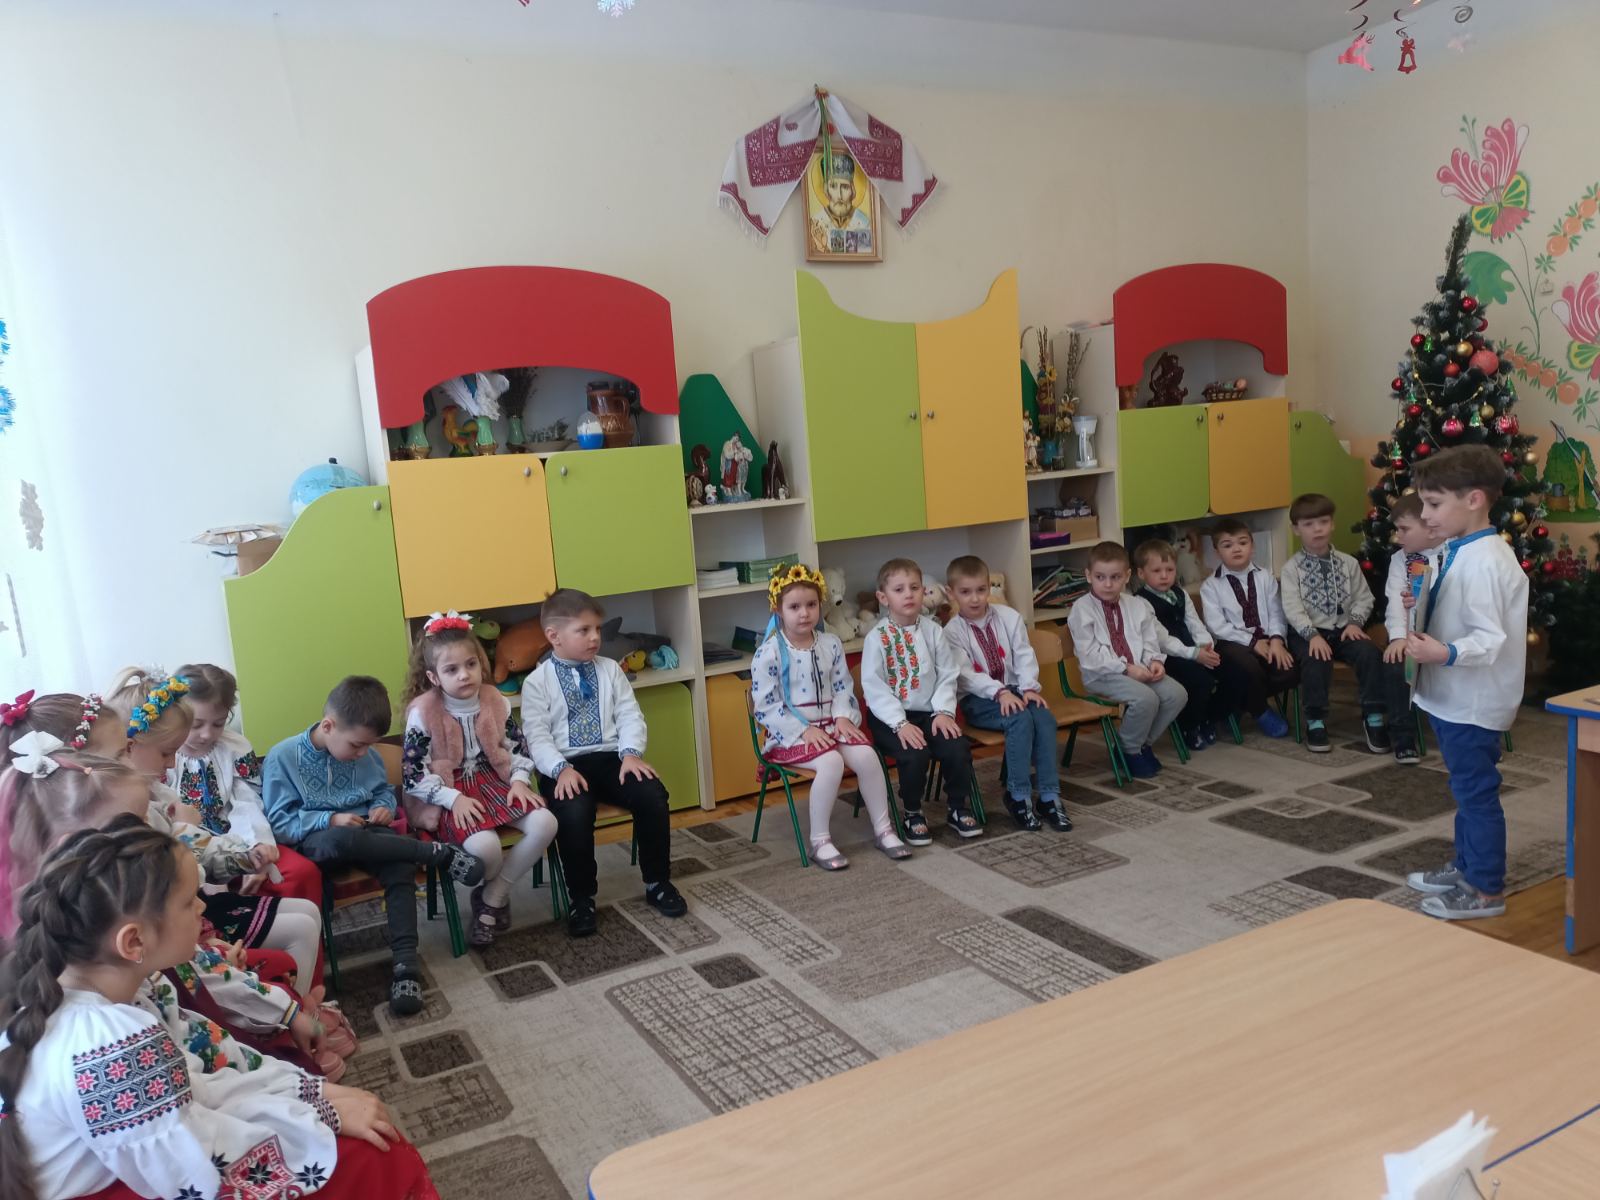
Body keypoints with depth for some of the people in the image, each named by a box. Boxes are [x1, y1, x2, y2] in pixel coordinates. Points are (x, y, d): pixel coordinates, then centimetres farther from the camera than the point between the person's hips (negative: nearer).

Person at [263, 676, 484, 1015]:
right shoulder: (283, 757, -7)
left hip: (366, 833, 4)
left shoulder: (366, 755, 5)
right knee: (342, 839, -41)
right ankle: (441, 853, -28)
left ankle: (406, 961, -28)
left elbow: (385, 791, 20)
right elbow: (279, 822, -8)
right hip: (315, 840, -4)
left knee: (400, 866, -30)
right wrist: (330, 820, -20)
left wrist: (384, 807, -3)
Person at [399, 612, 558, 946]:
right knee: (485, 846, -33)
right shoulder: (422, 714, -12)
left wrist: (519, 781, -7)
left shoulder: (496, 702, 1)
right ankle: (487, 895, 6)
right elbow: (412, 775, -13)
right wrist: (453, 798, -22)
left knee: (545, 823, -20)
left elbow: (519, 747, 11)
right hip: (451, 795, -5)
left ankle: (493, 897, -3)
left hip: (494, 782, 5)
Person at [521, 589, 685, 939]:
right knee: (574, 813, -33)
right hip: (565, 766, -3)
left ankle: (657, 883, 0)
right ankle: (582, 899, -8)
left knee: (653, 795, -24)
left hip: (610, 757, 3)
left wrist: (631, 753, -12)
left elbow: (630, 716, 7)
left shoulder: (610, 670, 14)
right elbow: (536, 735, -5)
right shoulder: (537, 681, 3)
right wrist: (561, 769, -21)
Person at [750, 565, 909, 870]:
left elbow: (843, 687, 10)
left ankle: (883, 828, -2)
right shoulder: (769, 653, -11)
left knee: (866, 755, -20)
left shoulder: (831, 644, 6)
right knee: (831, 762, -31)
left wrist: (842, 717, -9)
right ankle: (819, 841, -17)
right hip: (791, 732, -5)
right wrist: (804, 730, -19)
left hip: (830, 724, 5)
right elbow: (766, 706, -13)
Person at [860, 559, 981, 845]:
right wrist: (900, 724, -21)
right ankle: (912, 814, 0)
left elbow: (948, 675, 6)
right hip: (891, 717, -3)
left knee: (958, 748, -20)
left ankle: (959, 810, 7)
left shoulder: (932, 630, 4)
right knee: (914, 755, -28)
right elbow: (874, 688, -12)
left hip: (929, 712, 4)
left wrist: (944, 711, -9)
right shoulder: (877, 637, -7)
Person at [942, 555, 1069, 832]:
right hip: (978, 699, -4)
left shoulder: (1009, 617, 5)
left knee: (1045, 717, -25)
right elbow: (964, 674, -16)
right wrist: (999, 692, -28)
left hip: (1014, 690, 4)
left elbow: (1024, 655, 1)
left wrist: (1029, 687, -16)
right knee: (1021, 720, -31)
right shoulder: (952, 631, -6)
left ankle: (1050, 795, -20)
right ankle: (1018, 797, -21)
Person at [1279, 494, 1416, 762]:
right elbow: (1292, 608, -13)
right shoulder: (1291, 568, -2)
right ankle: (1316, 721, -14)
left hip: (1343, 629, 3)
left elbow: (1363, 597, 9)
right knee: (1317, 660, -33)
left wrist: (1355, 622, -9)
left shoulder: (1348, 563, 9)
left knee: (1370, 653, -24)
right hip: (1308, 633, -3)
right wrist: (1312, 634, -25)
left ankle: (1373, 717, -8)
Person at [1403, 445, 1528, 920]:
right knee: (1466, 788, 22)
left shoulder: (1484, 562, -23)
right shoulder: (1459, 551, 7)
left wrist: (1445, 654, -43)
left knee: (1476, 791, 3)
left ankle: (1486, 890, 16)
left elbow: (1490, 639, -27)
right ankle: (1467, 865, 37)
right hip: (1454, 697, 10)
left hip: (1473, 702, -10)